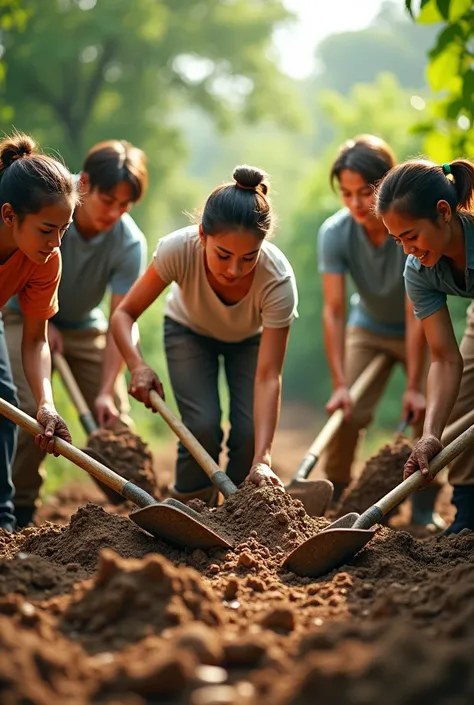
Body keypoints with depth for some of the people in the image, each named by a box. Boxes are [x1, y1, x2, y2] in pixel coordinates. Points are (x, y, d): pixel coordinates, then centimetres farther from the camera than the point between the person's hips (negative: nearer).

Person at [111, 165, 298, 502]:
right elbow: (125, 313, -26)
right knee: (203, 426, -19)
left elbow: (268, 376, -39)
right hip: (190, 330, 0)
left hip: (251, 338, 0)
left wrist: (262, 459, -47)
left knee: (250, 432, -17)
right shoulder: (179, 249, -39)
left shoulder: (278, 279, -39)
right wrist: (137, 364, -46)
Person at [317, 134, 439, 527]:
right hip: (368, 329, 2)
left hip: (419, 334, -1)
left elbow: (416, 314, -32)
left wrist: (414, 386, -31)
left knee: (429, 411, -15)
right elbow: (334, 310, -27)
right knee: (346, 412, -12)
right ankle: (332, 502, 5)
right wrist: (340, 384, -33)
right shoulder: (334, 233, -26)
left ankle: (424, 510, 0)